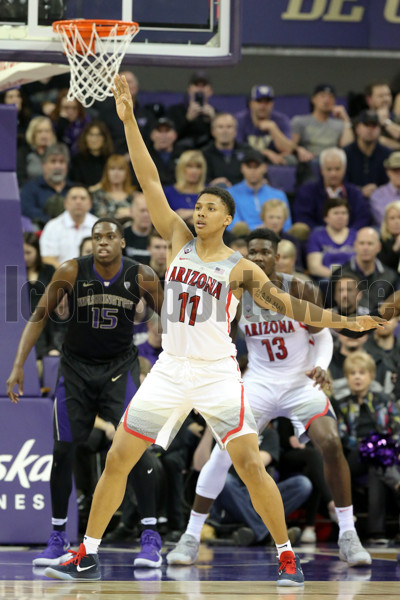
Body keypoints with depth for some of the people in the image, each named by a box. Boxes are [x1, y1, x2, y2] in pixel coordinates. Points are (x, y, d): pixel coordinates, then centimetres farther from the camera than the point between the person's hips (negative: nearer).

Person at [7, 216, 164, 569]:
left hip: (120, 367, -1)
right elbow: (39, 317, -4)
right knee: (63, 451, 0)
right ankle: (58, 537, 14)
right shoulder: (71, 272, -13)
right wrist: (18, 366, -10)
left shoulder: (141, 277, -11)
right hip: (76, 368, 1)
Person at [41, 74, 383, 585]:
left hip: (216, 374, -3)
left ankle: (287, 557, -1)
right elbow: (150, 183, 0)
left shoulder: (240, 268, -3)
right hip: (170, 369, 3)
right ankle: (87, 557, 11)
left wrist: (342, 321, -20)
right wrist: (129, 121, -5)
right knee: (117, 459, 2)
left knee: (249, 465, -12)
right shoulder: (179, 242, 4)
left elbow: (286, 304, -9)